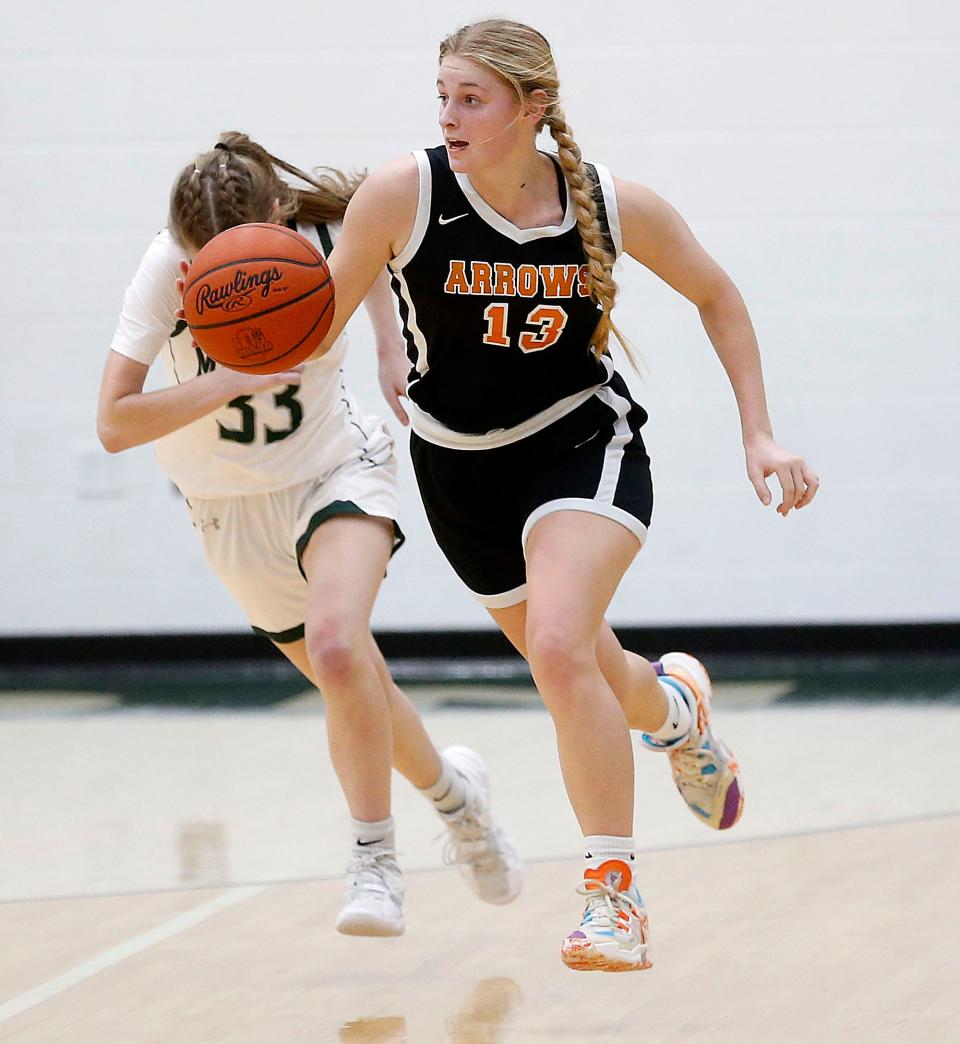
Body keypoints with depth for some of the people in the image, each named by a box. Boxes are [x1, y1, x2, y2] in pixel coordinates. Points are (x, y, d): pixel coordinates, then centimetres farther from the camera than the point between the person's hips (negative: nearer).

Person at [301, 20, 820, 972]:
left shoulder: (616, 206, -16)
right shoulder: (403, 194, -19)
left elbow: (718, 298, 1)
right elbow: (328, 310, -8)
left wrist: (759, 435, -3)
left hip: (583, 443, -2)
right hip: (460, 465, 2)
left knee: (558, 646, -26)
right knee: (587, 671, 16)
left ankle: (613, 892, -15)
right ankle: (673, 703, 54)